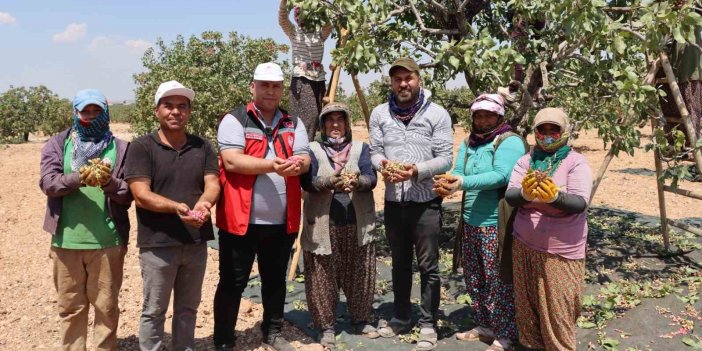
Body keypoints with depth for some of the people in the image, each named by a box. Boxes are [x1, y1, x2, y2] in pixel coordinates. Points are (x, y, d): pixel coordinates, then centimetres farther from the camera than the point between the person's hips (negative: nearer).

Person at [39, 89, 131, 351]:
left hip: (108, 241, -1)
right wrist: (78, 179, -25)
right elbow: (48, 182, -7)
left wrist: (109, 183, -23)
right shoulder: (57, 144, 7)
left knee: (106, 306, 10)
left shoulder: (120, 148, 3)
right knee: (70, 307, 13)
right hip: (66, 240, 1)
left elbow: (129, 194, -2)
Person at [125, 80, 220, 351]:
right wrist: (176, 207, -29)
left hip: (196, 242, 4)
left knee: (188, 308, 18)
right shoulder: (142, 147, -5)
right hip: (158, 244, -4)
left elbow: (213, 184, -1)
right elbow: (141, 195, -13)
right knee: (154, 311, 8)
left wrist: (203, 203, -25)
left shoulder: (203, 146, 7)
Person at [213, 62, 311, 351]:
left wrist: (298, 164, -23)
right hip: (241, 218, -4)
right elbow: (231, 161, -16)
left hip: (282, 221, 5)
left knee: (275, 279, 18)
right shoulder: (235, 120, -4)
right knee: (232, 283, 5)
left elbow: (305, 158, 2)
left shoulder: (293, 123, 11)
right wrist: (271, 165, -28)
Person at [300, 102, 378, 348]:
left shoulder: (361, 148, 8)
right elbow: (307, 181, -12)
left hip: (358, 224, 2)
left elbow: (371, 178, -7)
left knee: (359, 275, 12)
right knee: (324, 278, 3)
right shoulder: (313, 149, 4)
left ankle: (361, 319, 32)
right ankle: (327, 326, 19)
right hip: (323, 225, -2)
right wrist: (331, 181, -31)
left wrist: (357, 181, -30)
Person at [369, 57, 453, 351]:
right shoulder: (379, 114, 5)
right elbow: (374, 150, 5)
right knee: (400, 263, 17)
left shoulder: (437, 114, -6)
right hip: (394, 201, 4)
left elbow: (445, 159, -9)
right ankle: (401, 317, 33)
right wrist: (383, 164, -18)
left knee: (428, 266, 4)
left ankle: (428, 324, 19)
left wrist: (417, 170, -24)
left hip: (426, 201, -3)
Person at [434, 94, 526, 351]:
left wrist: (463, 183, -35)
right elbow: (458, 173, 0)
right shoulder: (468, 143, 11)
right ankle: (484, 325, 36)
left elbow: (501, 176, -24)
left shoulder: (510, 141, -10)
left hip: (497, 223, -7)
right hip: (471, 221, 7)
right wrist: (447, 184, -24)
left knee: (499, 280, 2)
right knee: (474, 277, 18)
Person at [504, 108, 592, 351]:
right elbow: (509, 196, -6)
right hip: (524, 246, 4)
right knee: (527, 303, 12)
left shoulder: (576, 162, -5)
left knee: (558, 309, 1)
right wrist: (525, 194, -29)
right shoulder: (525, 161, 5)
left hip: (561, 251, -3)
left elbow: (579, 203, -16)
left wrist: (555, 196, -36)